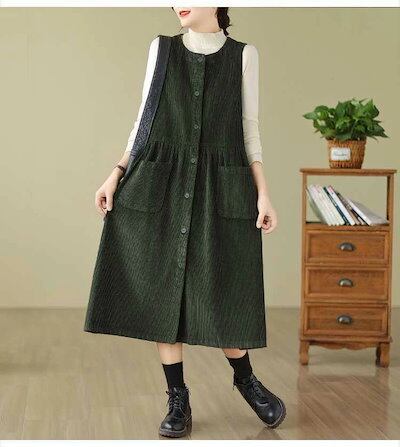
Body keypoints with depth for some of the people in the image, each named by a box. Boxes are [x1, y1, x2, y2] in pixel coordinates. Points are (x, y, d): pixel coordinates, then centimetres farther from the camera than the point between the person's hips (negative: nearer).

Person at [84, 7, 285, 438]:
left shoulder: (243, 54, 6)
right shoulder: (161, 48, 9)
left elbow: (250, 129, 5)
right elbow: (144, 118, 10)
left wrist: (263, 194, -2)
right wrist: (117, 174, 3)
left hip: (220, 190, -1)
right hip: (158, 186, 1)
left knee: (223, 293, -1)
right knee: (161, 289, 1)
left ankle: (245, 378, 25)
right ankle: (177, 398, 13)